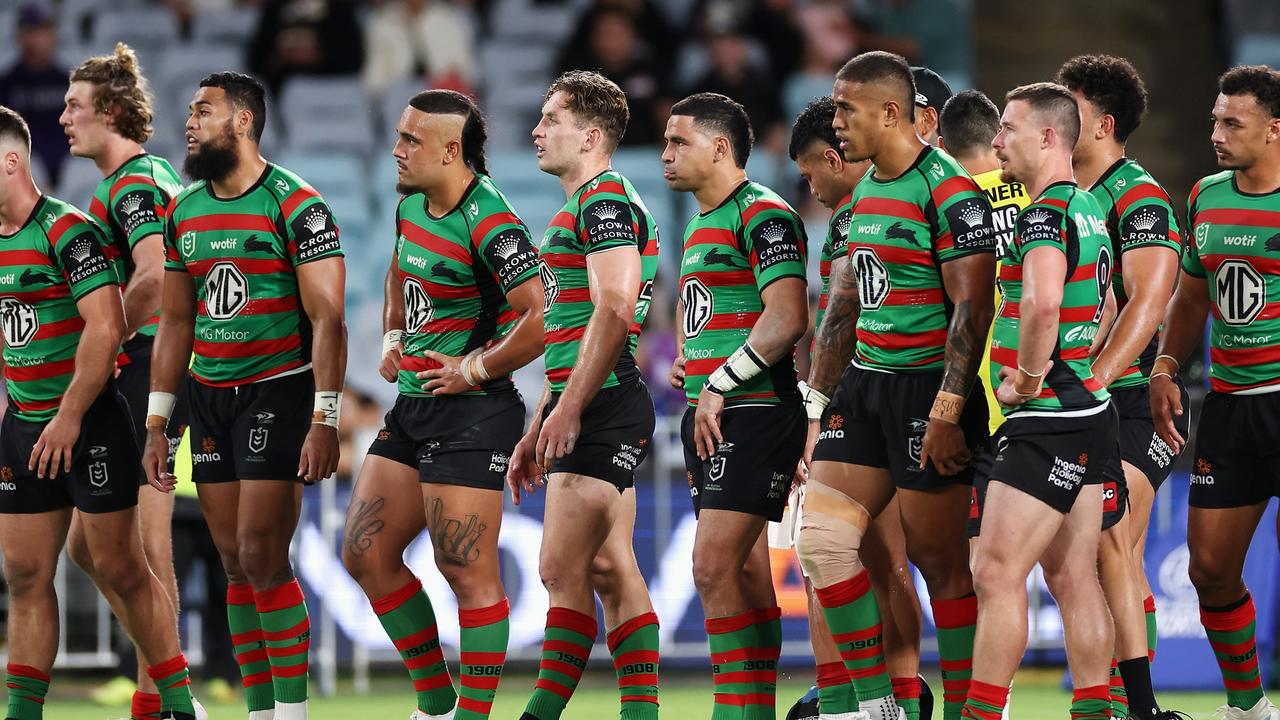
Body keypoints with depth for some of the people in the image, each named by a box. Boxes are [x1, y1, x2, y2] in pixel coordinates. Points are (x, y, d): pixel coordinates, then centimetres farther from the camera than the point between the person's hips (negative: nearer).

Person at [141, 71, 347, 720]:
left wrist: (324, 422, -18)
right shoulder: (184, 212, 11)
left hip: (277, 394, -6)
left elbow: (328, 321, -12)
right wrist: (157, 425, 12)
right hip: (208, 398, 6)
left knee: (261, 556, -12)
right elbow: (175, 323, 16)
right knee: (234, 563, 5)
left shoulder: (296, 206, -10)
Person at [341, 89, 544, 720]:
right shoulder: (411, 203, 9)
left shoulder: (488, 223, -19)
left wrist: (473, 371, -18)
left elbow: (543, 319, -26)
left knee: (466, 571, -9)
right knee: (366, 554, 10)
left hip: (470, 412, -10)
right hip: (412, 405, 10)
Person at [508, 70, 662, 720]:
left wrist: (568, 410, -24)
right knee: (610, 570, 8)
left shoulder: (605, 199, -11)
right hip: (594, 411, 10)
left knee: (563, 569, -12)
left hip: (602, 405, -10)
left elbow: (614, 310, -22)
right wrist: (538, 428, 25)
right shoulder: (579, 207, 22)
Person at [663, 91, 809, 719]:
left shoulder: (763, 214, -11)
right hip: (712, 418, 10)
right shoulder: (700, 224, 19)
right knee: (746, 573, 9)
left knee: (714, 566, -15)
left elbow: (787, 318, -21)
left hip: (752, 413, -10)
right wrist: (684, 363, 12)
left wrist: (719, 386, -17)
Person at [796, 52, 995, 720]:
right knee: (821, 538, 0)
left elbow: (971, 308, -17)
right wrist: (816, 402, 17)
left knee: (938, 558, -4)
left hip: (927, 390, -8)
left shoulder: (948, 192, -13)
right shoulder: (866, 192, 14)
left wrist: (946, 412, -21)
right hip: (866, 385, 8)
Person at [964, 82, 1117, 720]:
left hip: (1048, 422, -10)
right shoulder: (1087, 208, 17)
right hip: (1088, 410, 10)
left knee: (997, 574, -10)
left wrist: (1026, 380, -19)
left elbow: (1042, 303, -33)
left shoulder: (1045, 212, -15)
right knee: (1073, 578, 10)